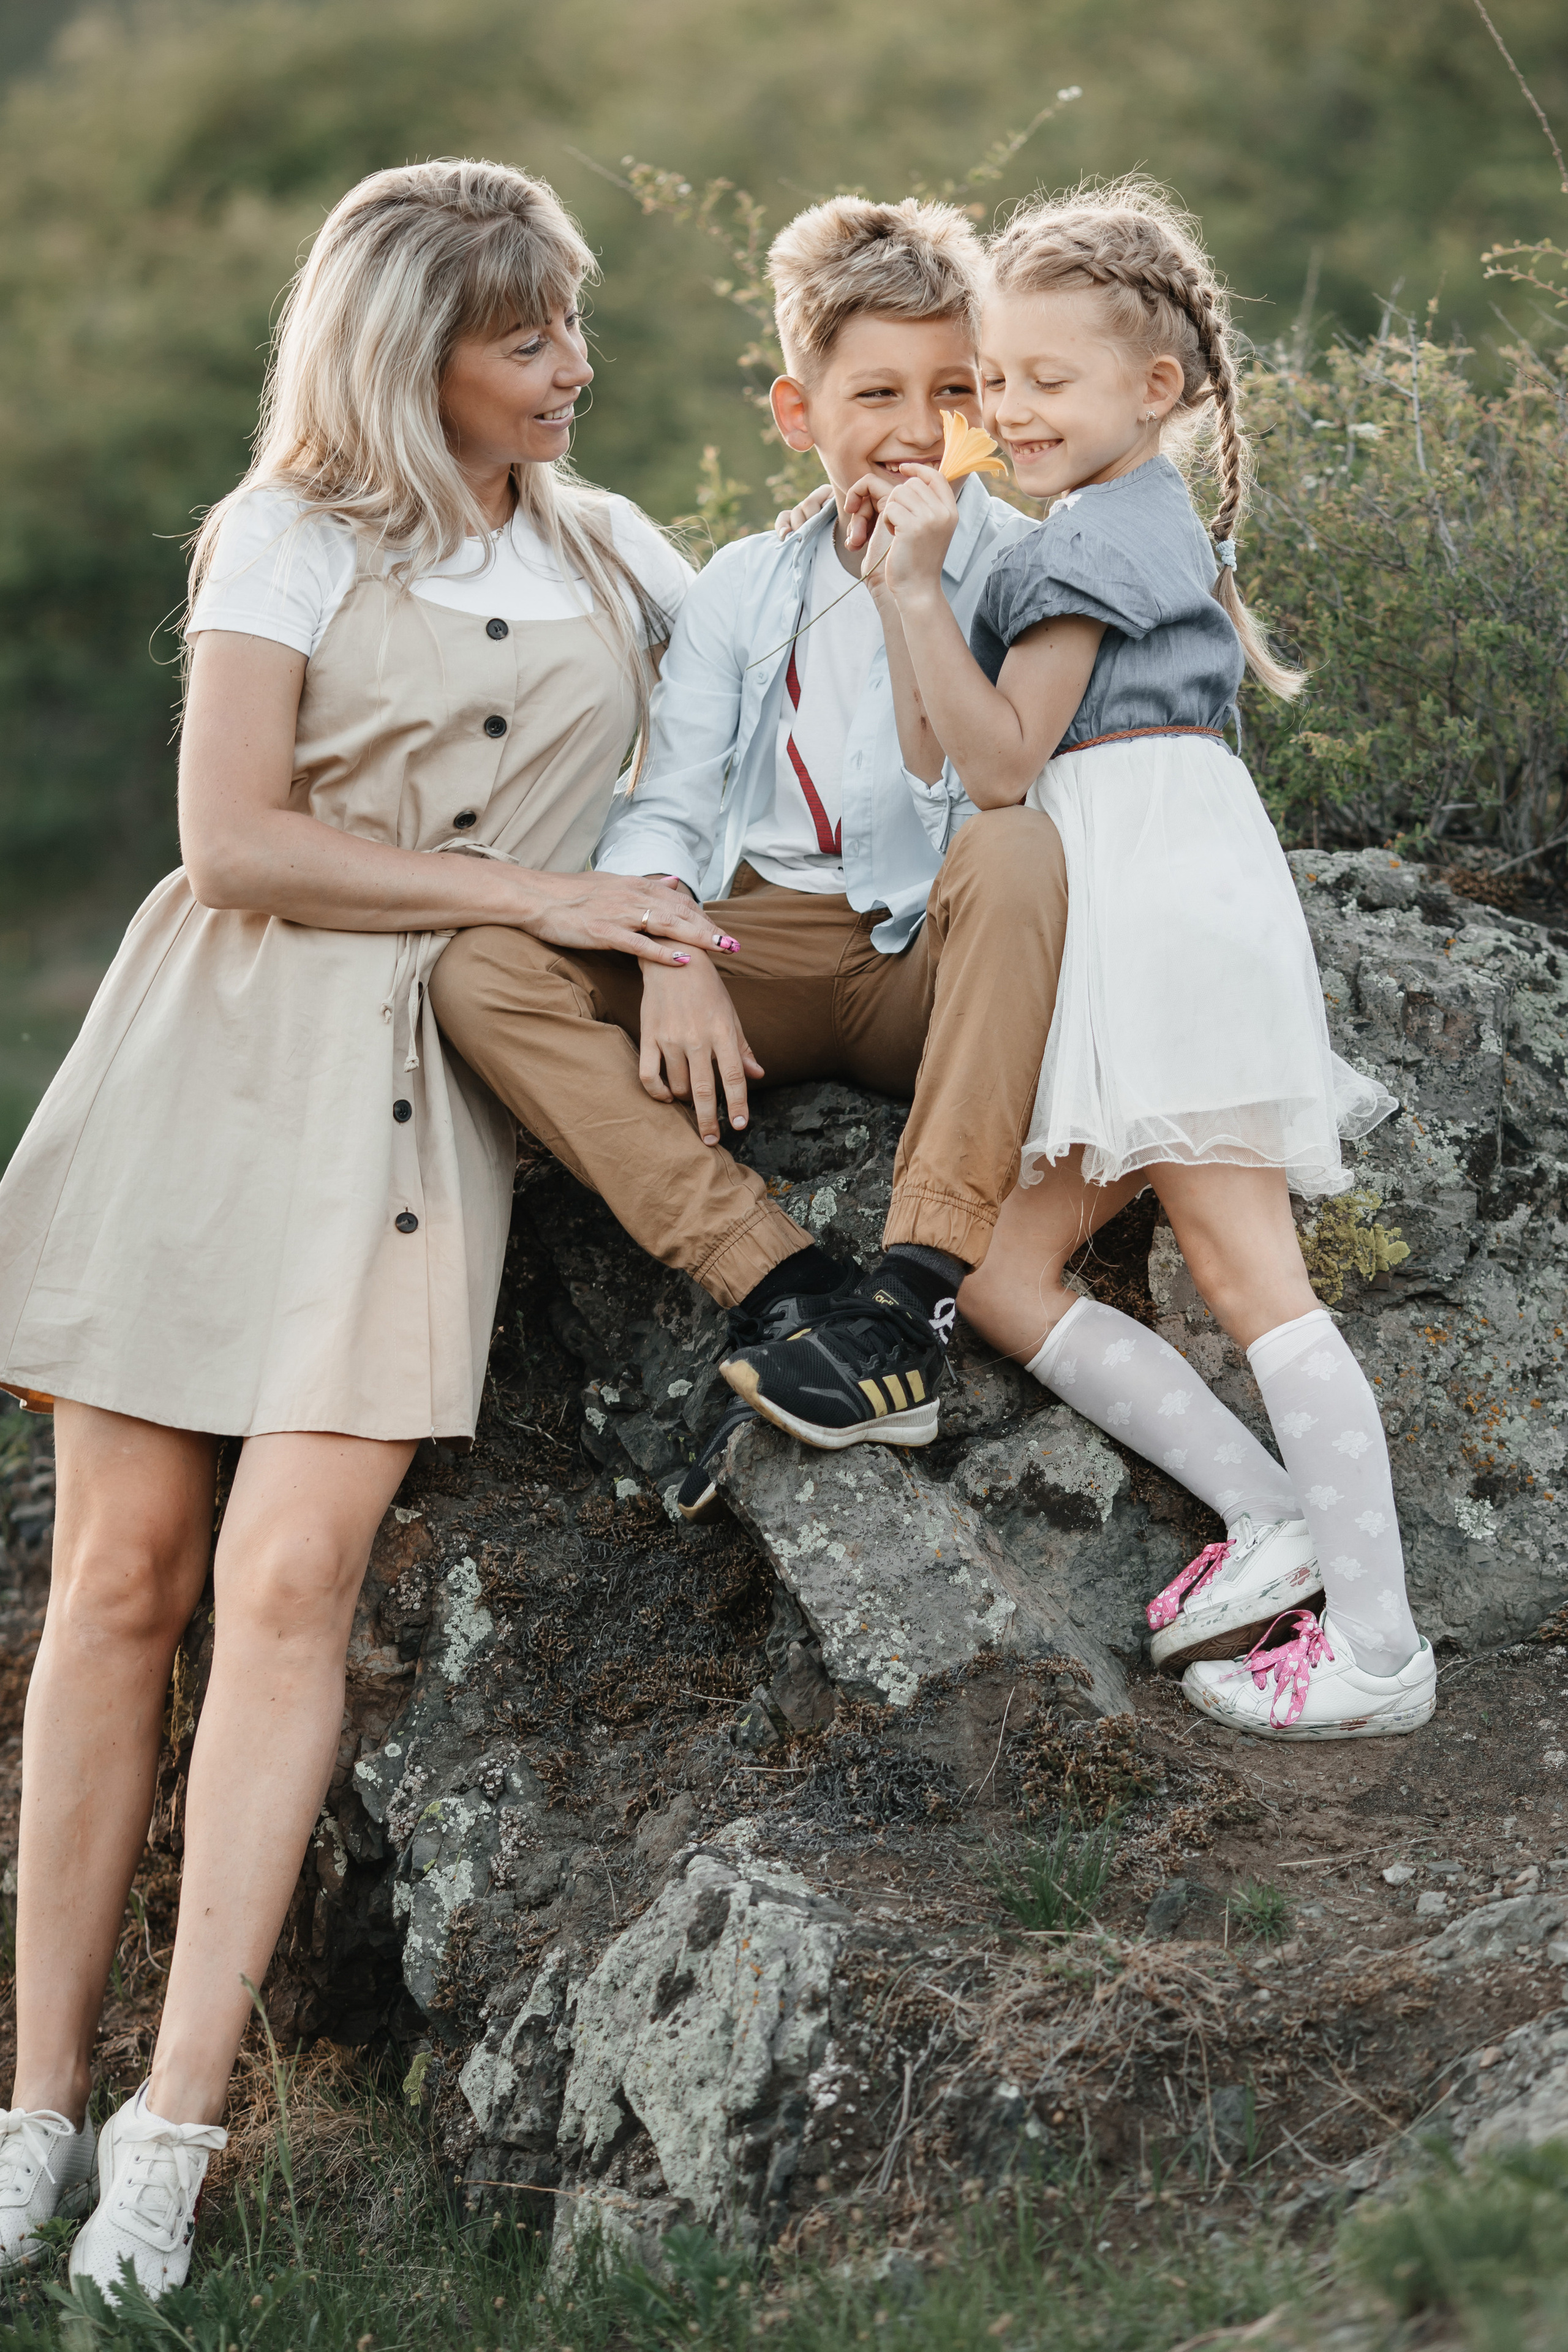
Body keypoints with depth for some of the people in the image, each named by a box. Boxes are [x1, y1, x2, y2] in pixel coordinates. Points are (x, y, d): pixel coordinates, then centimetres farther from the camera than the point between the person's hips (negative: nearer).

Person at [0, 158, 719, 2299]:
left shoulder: (612, 556, 18)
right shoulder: (293, 538, 6)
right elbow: (233, 842, -5)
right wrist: (530, 891, -6)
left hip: (431, 1088, 2)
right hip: (221, 1055, -1)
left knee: (290, 1575, -14)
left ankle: (174, 2133, -13)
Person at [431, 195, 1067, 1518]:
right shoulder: (743, 590, 13)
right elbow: (666, 808, 6)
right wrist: (669, 960, -14)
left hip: (937, 965, -3)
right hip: (759, 953, 3)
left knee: (1022, 852, -37)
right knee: (484, 970, -21)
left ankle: (917, 1291, -42)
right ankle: (772, 1280, -34)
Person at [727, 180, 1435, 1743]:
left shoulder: (1098, 532, -5)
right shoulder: (1127, 526, 23)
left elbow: (999, 761, -12)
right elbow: (932, 755, 19)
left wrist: (921, 584, -13)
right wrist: (894, 581, 15)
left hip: (1160, 895, -9)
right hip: (1112, 938, 9)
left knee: (1242, 1266, -9)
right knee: (995, 1272, 2)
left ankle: (1379, 1647, -9)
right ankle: (1270, 1520, -4)